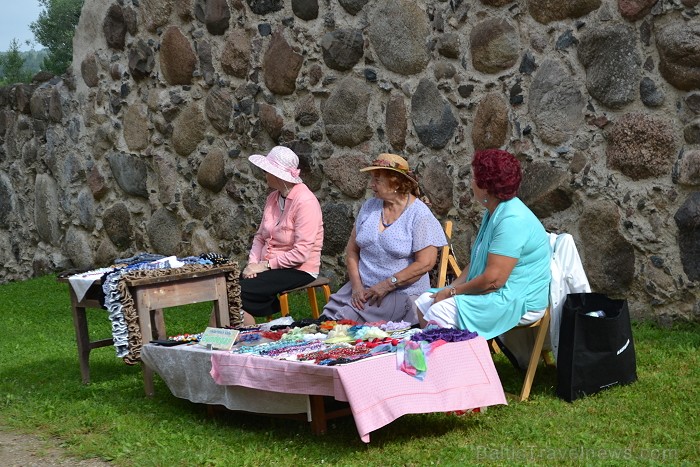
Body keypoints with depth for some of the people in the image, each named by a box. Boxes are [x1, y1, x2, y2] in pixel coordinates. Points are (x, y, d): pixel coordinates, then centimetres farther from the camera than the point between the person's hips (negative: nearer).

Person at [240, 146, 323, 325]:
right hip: (268, 266, 8)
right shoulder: (273, 198, 9)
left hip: (299, 270, -8)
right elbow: (260, 236, 12)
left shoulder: (305, 201, -17)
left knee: (239, 292, -22)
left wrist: (265, 265, -17)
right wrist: (253, 263, -6)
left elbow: (301, 254, -21)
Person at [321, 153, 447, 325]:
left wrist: (387, 285, -16)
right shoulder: (369, 206, 10)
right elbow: (352, 249, 10)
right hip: (362, 287, 6)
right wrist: (357, 285, -5)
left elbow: (425, 263, -15)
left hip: (401, 293, -6)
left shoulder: (419, 214, -8)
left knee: (344, 320, -25)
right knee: (326, 318, -19)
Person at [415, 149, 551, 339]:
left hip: (518, 302, -11)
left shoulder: (512, 221, -23)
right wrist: (452, 287, 1)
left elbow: (493, 279, -27)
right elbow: (476, 262, 17)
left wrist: (452, 291, -14)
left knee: (438, 314, -24)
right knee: (424, 302, 6)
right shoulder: (494, 213, 13)